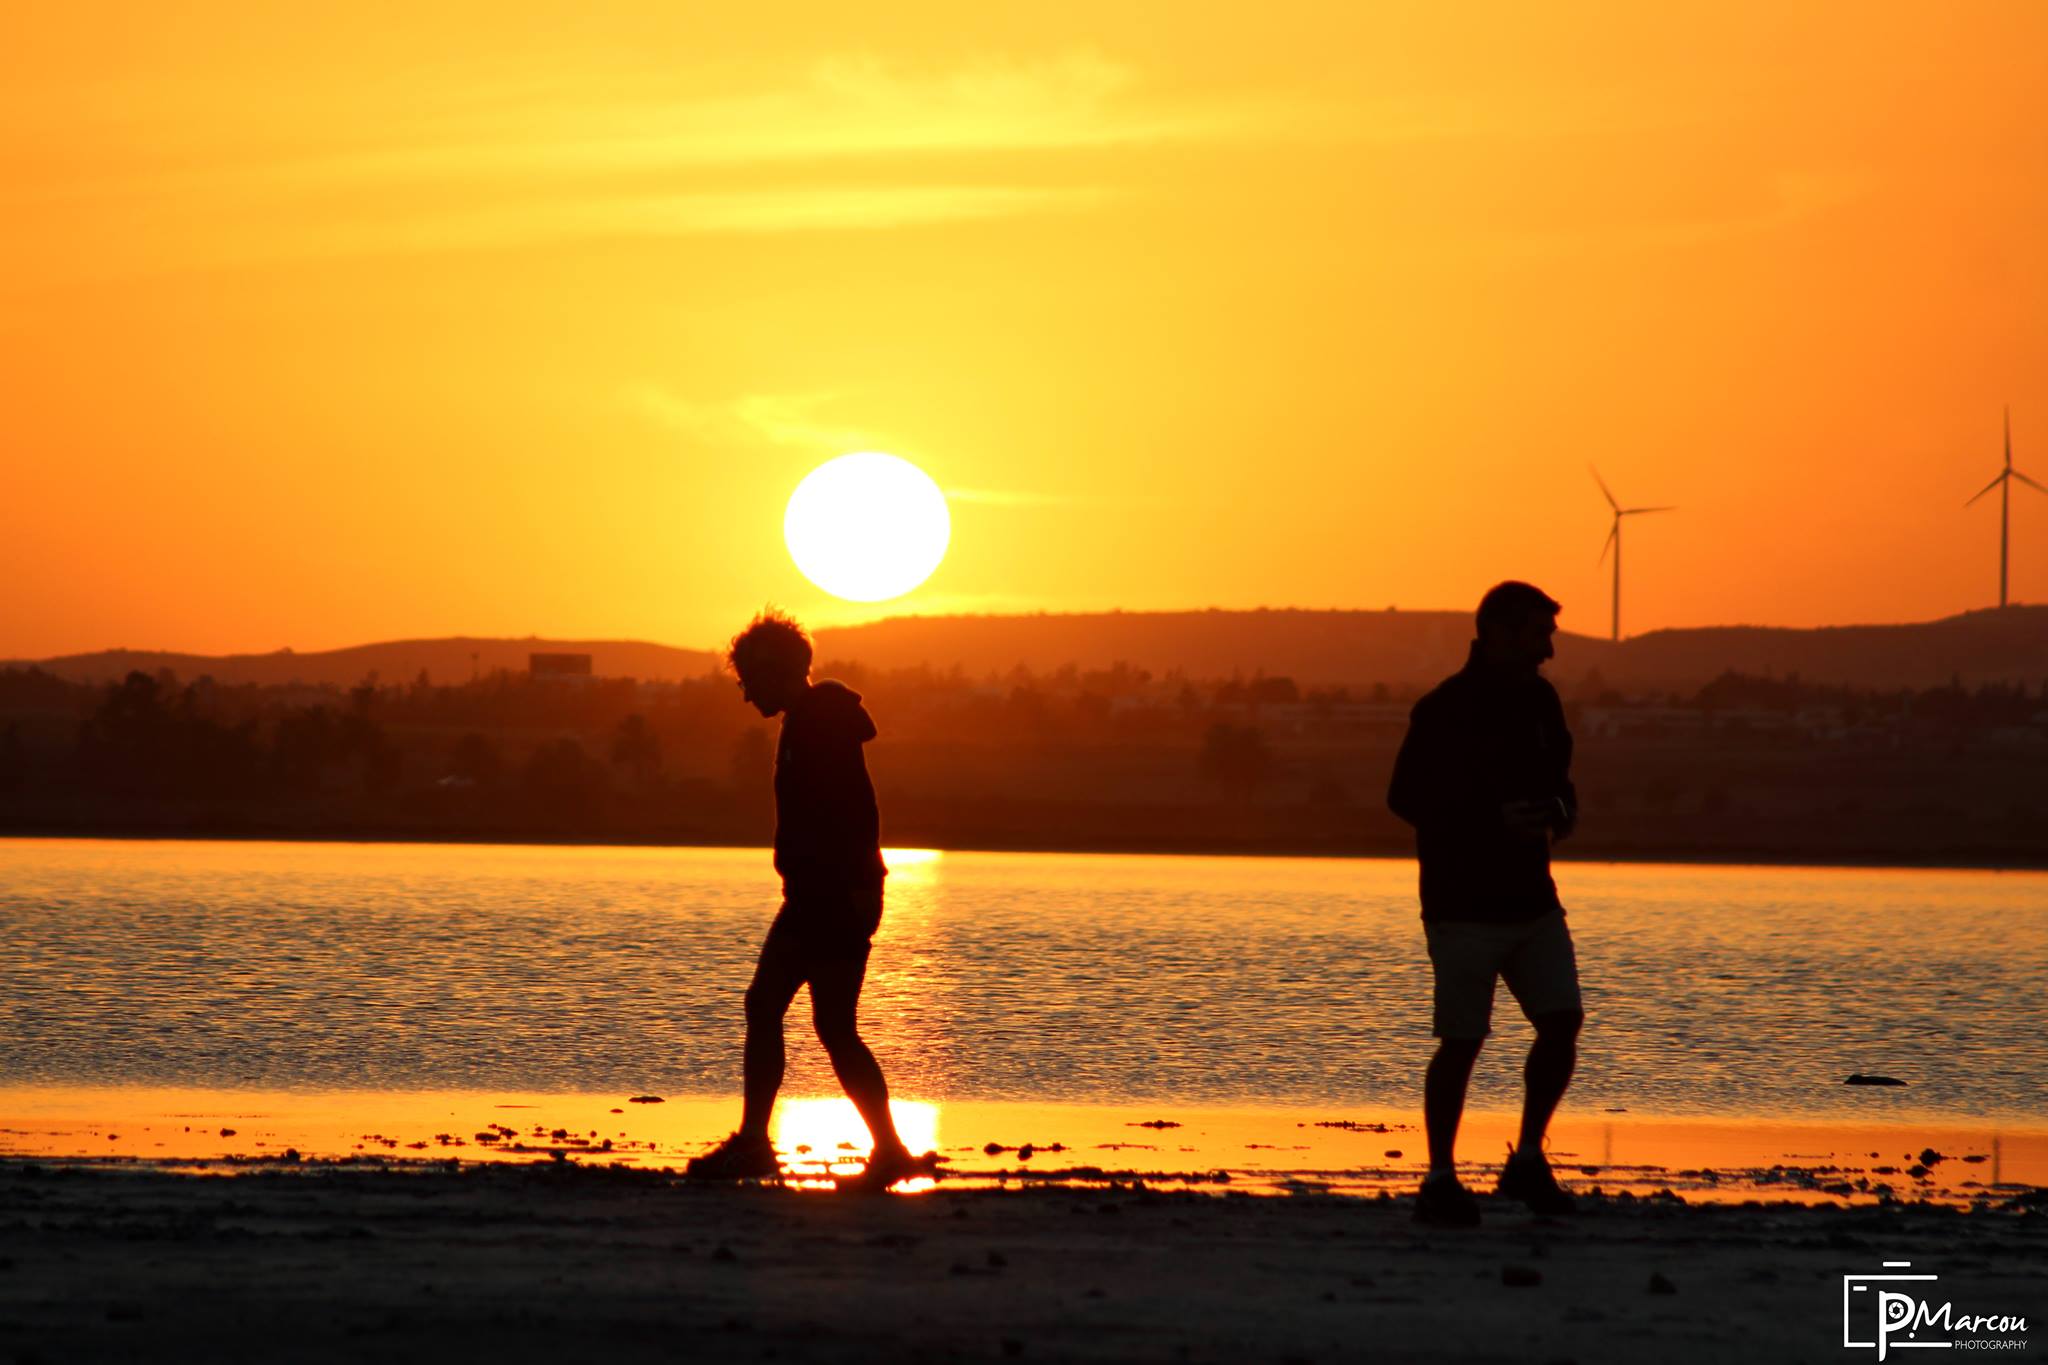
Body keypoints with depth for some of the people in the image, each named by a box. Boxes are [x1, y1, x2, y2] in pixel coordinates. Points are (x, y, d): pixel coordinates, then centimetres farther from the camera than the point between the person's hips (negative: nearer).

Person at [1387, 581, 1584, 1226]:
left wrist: (1561, 808, -1)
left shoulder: (1539, 700, 10)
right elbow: (1406, 796, -12)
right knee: (1461, 1042, -5)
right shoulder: (1445, 710, -12)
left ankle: (1527, 1160, 11)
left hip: (1533, 900, 6)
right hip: (1464, 904, -6)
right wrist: (1493, 820, -20)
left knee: (1562, 1022, -3)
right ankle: (1440, 1180, 6)